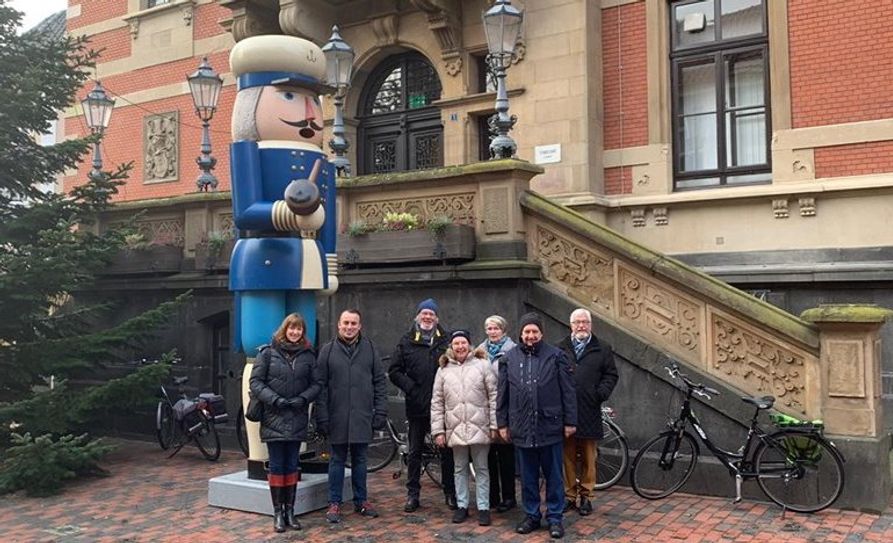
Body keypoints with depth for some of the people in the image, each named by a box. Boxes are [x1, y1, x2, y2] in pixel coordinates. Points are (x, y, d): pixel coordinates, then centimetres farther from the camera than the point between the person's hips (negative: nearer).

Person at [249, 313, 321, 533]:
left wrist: (303, 398, -12)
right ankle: (278, 512, 12)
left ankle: (290, 510, 17)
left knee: (292, 466, 8)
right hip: (274, 418, -2)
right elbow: (255, 381, -3)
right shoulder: (268, 352, -2)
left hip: (297, 419, 2)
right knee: (277, 466, 2)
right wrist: (274, 399, -15)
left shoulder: (308, 355, 4)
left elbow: (316, 383, 5)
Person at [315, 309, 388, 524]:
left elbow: (380, 382, 5)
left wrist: (381, 412, -1)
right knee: (337, 460, 8)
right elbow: (320, 386, -1)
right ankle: (334, 503, 18)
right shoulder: (328, 350, 0)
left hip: (362, 417, 1)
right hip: (337, 417, -1)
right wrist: (322, 417, -7)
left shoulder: (369, 349, 4)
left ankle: (361, 500, 24)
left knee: (360, 460, 12)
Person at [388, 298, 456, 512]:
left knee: (447, 451, 8)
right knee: (415, 452, 9)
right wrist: (410, 388, -8)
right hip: (417, 406, 0)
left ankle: (451, 493, 19)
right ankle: (412, 494, 18)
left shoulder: (446, 340, 3)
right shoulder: (407, 341, 3)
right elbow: (394, 371, 3)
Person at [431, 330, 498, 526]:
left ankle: (483, 507, 14)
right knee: (460, 469, 13)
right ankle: (461, 505, 23)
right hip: (455, 428, 2)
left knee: (481, 469, 6)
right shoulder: (443, 370, 6)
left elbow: (493, 396, -2)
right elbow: (437, 402, 7)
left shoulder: (482, 365, -2)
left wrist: (494, 424, -6)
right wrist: (438, 430, 2)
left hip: (479, 427, -2)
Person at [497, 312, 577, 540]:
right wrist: (502, 423, 7)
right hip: (522, 428, 2)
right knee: (528, 476, 12)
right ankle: (531, 515, 25)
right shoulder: (509, 358, 6)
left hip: (550, 426, -2)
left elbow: (568, 391, 0)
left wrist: (570, 421, -2)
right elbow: (502, 394, 9)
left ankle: (555, 517, 18)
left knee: (553, 475, 7)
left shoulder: (556, 356, -1)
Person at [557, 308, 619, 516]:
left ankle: (586, 496, 15)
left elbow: (611, 375, 8)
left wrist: (601, 393, -6)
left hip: (589, 412, 0)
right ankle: (569, 495, 16)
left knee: (588, 458, 5)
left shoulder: (602, 350, 9)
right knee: (568, 456, 6)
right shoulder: (560, 349, 9)